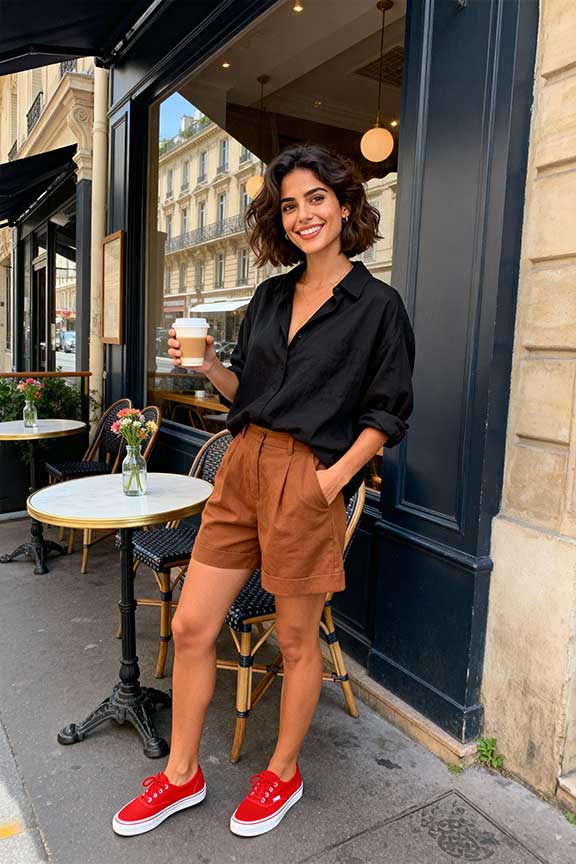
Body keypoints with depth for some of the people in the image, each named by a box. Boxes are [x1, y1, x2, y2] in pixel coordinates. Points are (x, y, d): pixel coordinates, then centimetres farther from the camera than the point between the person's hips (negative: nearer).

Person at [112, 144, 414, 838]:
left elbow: (388, 412, -3)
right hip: (242, 467, 6)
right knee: (191, 626, 9)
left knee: (296, 639, 10)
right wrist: (208, 364, -1)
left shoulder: (377, 304, -1)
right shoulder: (272, 295, 14)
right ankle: (181, 775, 30)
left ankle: (283, 773, 35)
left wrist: (336, 477, -13)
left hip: (309, 482, -5)